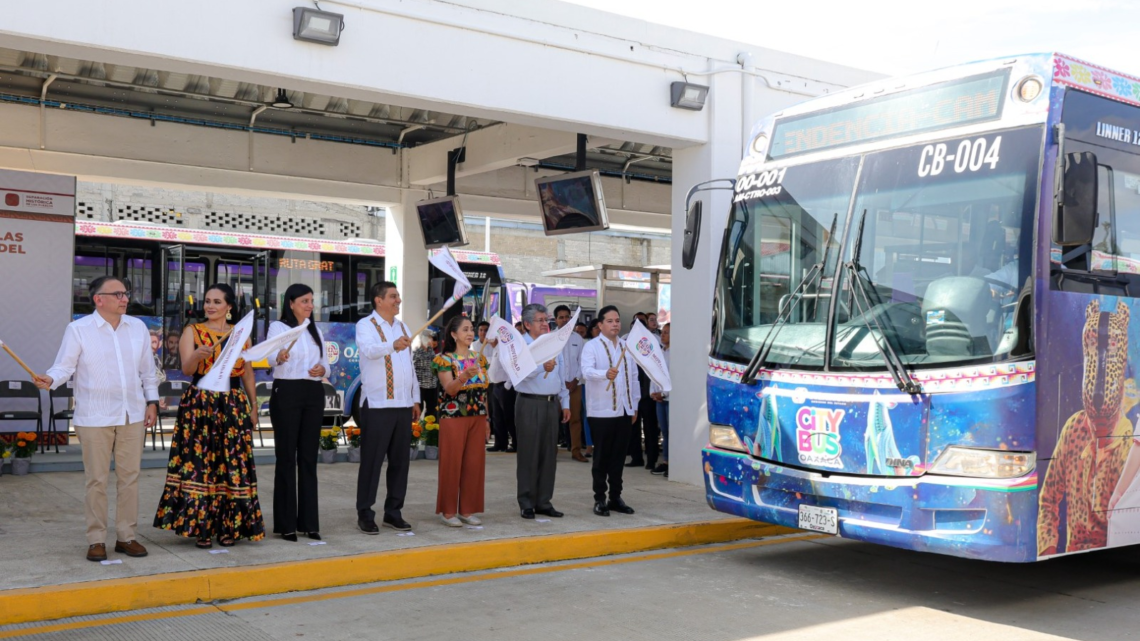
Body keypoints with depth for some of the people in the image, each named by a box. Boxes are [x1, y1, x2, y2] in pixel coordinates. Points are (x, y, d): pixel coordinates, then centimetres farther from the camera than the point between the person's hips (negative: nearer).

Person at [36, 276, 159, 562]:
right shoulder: (78, 329, -4)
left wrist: (152, 401, 10)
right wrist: (50, 379, -28)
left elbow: (148, 370, 14)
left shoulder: (138, 327, 9)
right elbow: (64, 366, -8)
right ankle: (96, 539, 12)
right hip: (94, 418, -4)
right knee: (97, 480, 1)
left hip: (133, 415, 4)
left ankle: (126, 536, 17)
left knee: (129, 477, 7)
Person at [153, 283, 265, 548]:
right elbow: (186, 369, -9)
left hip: (234, 406, 2)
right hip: (199, 405, -2)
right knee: (198, 463, -5)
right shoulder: (192, 332, 3)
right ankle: (200, 527, 2)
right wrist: (198, 355, -30)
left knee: (233, 464, 0)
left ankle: (229, 526, 9)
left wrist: (253, 406, 9)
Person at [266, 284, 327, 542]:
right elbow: (271, 357, -21)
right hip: (287, 393, -5)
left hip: (314, 394, 5)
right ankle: (286, 523, 2)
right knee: (286, 457, -3)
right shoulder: (277, 327, -1)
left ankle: (308, 521, 11)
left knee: (309, 457, 6)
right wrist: (280, 357, -45)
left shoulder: (316, 330, 17)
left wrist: (322, 370, -6)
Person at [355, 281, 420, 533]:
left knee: (400, 460, 9)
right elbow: (369, 349, -26)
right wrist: (392, 345, -46)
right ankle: (365, 513, 7)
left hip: (403, 405, 7)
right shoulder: (366, 325, -4)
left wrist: (415, 399, 17)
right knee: (372, 461, -2)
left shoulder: (402, 327, 18)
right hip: (377, 405, -6)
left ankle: (393, 512, 19)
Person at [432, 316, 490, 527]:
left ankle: (467, 509, 15)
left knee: (474, 464, 6)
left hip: (477, 418, 5)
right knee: (452, 464, -2)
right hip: (453, 418, -5)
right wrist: (464, 376, -35)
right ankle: (448, 511, 7)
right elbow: (449, 389, -17)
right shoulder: (445, 359, -5)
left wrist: (486, 420, 13)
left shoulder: (479, 359, 12)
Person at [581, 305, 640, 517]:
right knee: (602, 456, 0)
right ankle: (599, 499, 9)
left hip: (624, 410, 5)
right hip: (601, 411, -5)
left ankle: (615, 497, 20)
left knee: (619, 456, 10)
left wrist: (635, 405, 16)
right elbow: (586, 371, -21)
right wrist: (605, 374, -41)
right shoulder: (592, 346, -4)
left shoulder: (626, 346, 14)